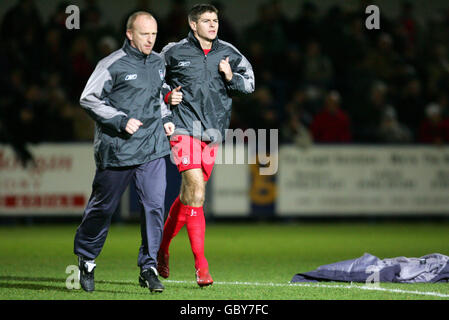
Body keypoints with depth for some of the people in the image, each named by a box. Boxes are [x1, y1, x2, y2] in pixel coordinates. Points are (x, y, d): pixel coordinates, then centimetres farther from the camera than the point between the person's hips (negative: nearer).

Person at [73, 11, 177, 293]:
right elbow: (88, 98, -9)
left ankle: (149, 267, 2)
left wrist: (166, 118, 12)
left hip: (153, 147, 4)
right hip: (117, 149, -4)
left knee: (155, 204, -7)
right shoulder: (113, 64, -10)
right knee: (103, 206, 7)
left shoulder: (158, 63, 11)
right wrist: (121, 121, -16)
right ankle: (86, 259, 27)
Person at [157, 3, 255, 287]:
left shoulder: (228, 54, 9)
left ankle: (162, 247, 33)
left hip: (213, 130, 5)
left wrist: (231, 78, -4)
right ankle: (201, 266, -16)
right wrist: (166, 96, -6)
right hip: (184, 127, -5)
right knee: (195, 188, -17)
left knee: (189, 194, 11)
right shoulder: (173, 53, 1)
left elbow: (250, 83, 16)